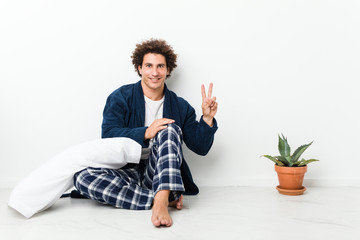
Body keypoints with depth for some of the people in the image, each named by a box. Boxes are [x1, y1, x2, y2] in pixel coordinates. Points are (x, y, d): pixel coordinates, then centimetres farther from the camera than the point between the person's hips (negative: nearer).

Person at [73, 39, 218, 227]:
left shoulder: (180, 106, 11)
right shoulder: (120, 97, 5)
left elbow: (200, 147, 10)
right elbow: (108, 136, -9)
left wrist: (207, 119, -7)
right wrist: (146, 133, -20)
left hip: (160, 174, 0)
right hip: (126, 172, 0)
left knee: (170, 129, -25)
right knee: (83, 177, -29)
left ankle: (160, 201, -42)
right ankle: (166, 198, -31)